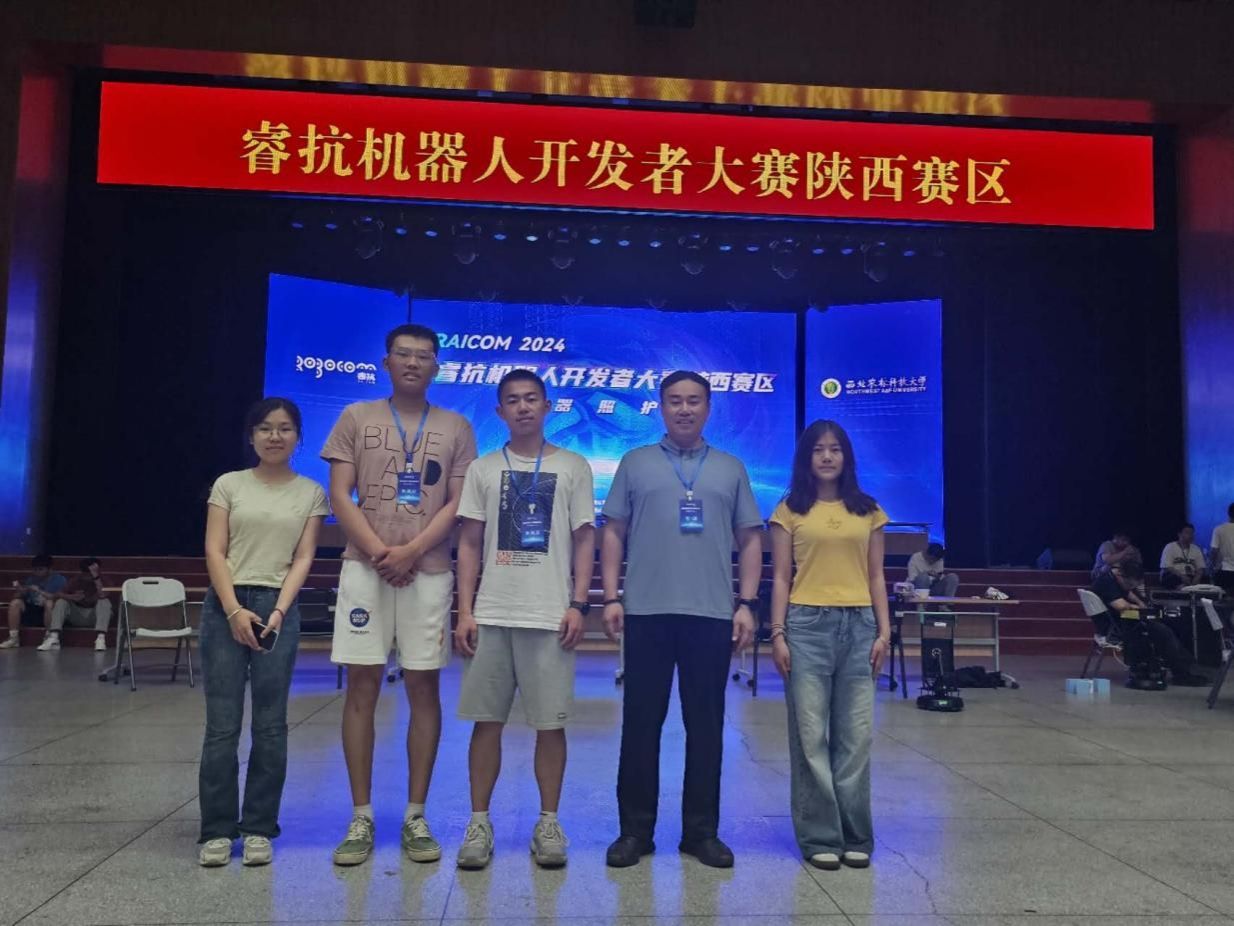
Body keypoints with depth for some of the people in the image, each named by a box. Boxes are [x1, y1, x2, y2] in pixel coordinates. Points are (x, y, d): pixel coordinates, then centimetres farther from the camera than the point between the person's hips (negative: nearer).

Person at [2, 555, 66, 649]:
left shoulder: (59, 579, -5)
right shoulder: (30, 579, 8)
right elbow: (18, 597, 8)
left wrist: (40, 591, -25)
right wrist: (20, 591, -14)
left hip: (50, 615, -5)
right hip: (31, 613, 5)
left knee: (50, 602, -33)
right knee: (15, 602, -15)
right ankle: (13, 639, -15)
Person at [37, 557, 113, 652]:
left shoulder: (103, 579, -9)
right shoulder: (76, 579, -3)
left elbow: (102, 595, -29)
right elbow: (57, 595, -11)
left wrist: (96, 577, -34)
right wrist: (71, 597, -30)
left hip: (95, 618, -3)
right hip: (76, 617, 3)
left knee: (104, 601, -29)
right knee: (61, 602, -18)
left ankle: (101, 639, -42)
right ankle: (53, 638, -29)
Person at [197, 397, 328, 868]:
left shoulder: (310, 492, 8)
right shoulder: (228, 484, 7)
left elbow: (303, 559, 3)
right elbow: (214, 553, 1)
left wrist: (278, 611, -11)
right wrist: (234, 610, -11)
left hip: (279, 607, 0)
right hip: (226, 605, 0)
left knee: (270, 725, 3)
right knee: (222, 725, 0)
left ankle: (258, 828, 14)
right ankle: (217, 829, 11)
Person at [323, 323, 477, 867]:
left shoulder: (456, 429, 8)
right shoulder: (356, 418, 8)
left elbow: (459, 504, 2)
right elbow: (339, 496, 2)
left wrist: (411, 551, -11)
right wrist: (378, 552, -10)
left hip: (428, 572, 0)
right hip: (365, 568, 0)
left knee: (424, 689, 3)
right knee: (361, 688, 2)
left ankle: (416, 817, 13)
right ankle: (361, 818, 12)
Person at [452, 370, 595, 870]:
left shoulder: (572, 467, 5)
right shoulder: (483, 469, 9)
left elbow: (584, 540, 4)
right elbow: (470, 544, 8)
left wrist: (577, 605, -6)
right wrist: (465, 611, 0)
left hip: (550, 616, -1)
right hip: (491, 614, 2)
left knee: (550, 722, 4)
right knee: (486, 720, 6)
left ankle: (548, 822, 17)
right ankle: (479, 822, 17)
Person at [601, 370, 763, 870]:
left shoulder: (731, 469, 12)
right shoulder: (636, 463, 9)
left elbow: (749, 541, 11)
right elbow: (613, 533, 7)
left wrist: (747, 603, 2)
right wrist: (611, 596, -2)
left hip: (712, 615, 1)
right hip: (646, 612, -1)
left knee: (706, 726, 7)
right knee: (641, 723, 5)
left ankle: (702, 830, 19)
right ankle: (635, 828, 16)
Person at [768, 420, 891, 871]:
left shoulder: (869, 511, 11)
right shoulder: (790, 511, 4)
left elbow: (876, 577, 11)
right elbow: (781, 577, 1)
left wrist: (884, 630, 2)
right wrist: (778, 633, -6)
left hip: (858, 625, 2)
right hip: (808, 625, -2)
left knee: (856, 735, 7)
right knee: (811, 736, 2)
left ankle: (855, 836, 19)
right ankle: (820, 837, 13)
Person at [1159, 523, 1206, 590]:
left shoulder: (1196, 549, 14)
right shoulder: (1170, 547, 0)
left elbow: (1200, 569, 5)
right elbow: (1166, 568, -9)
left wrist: (1195, 580, -16)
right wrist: (1181, 576, -24)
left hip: (1191, 578, 5)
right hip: (1172, 578, -4)